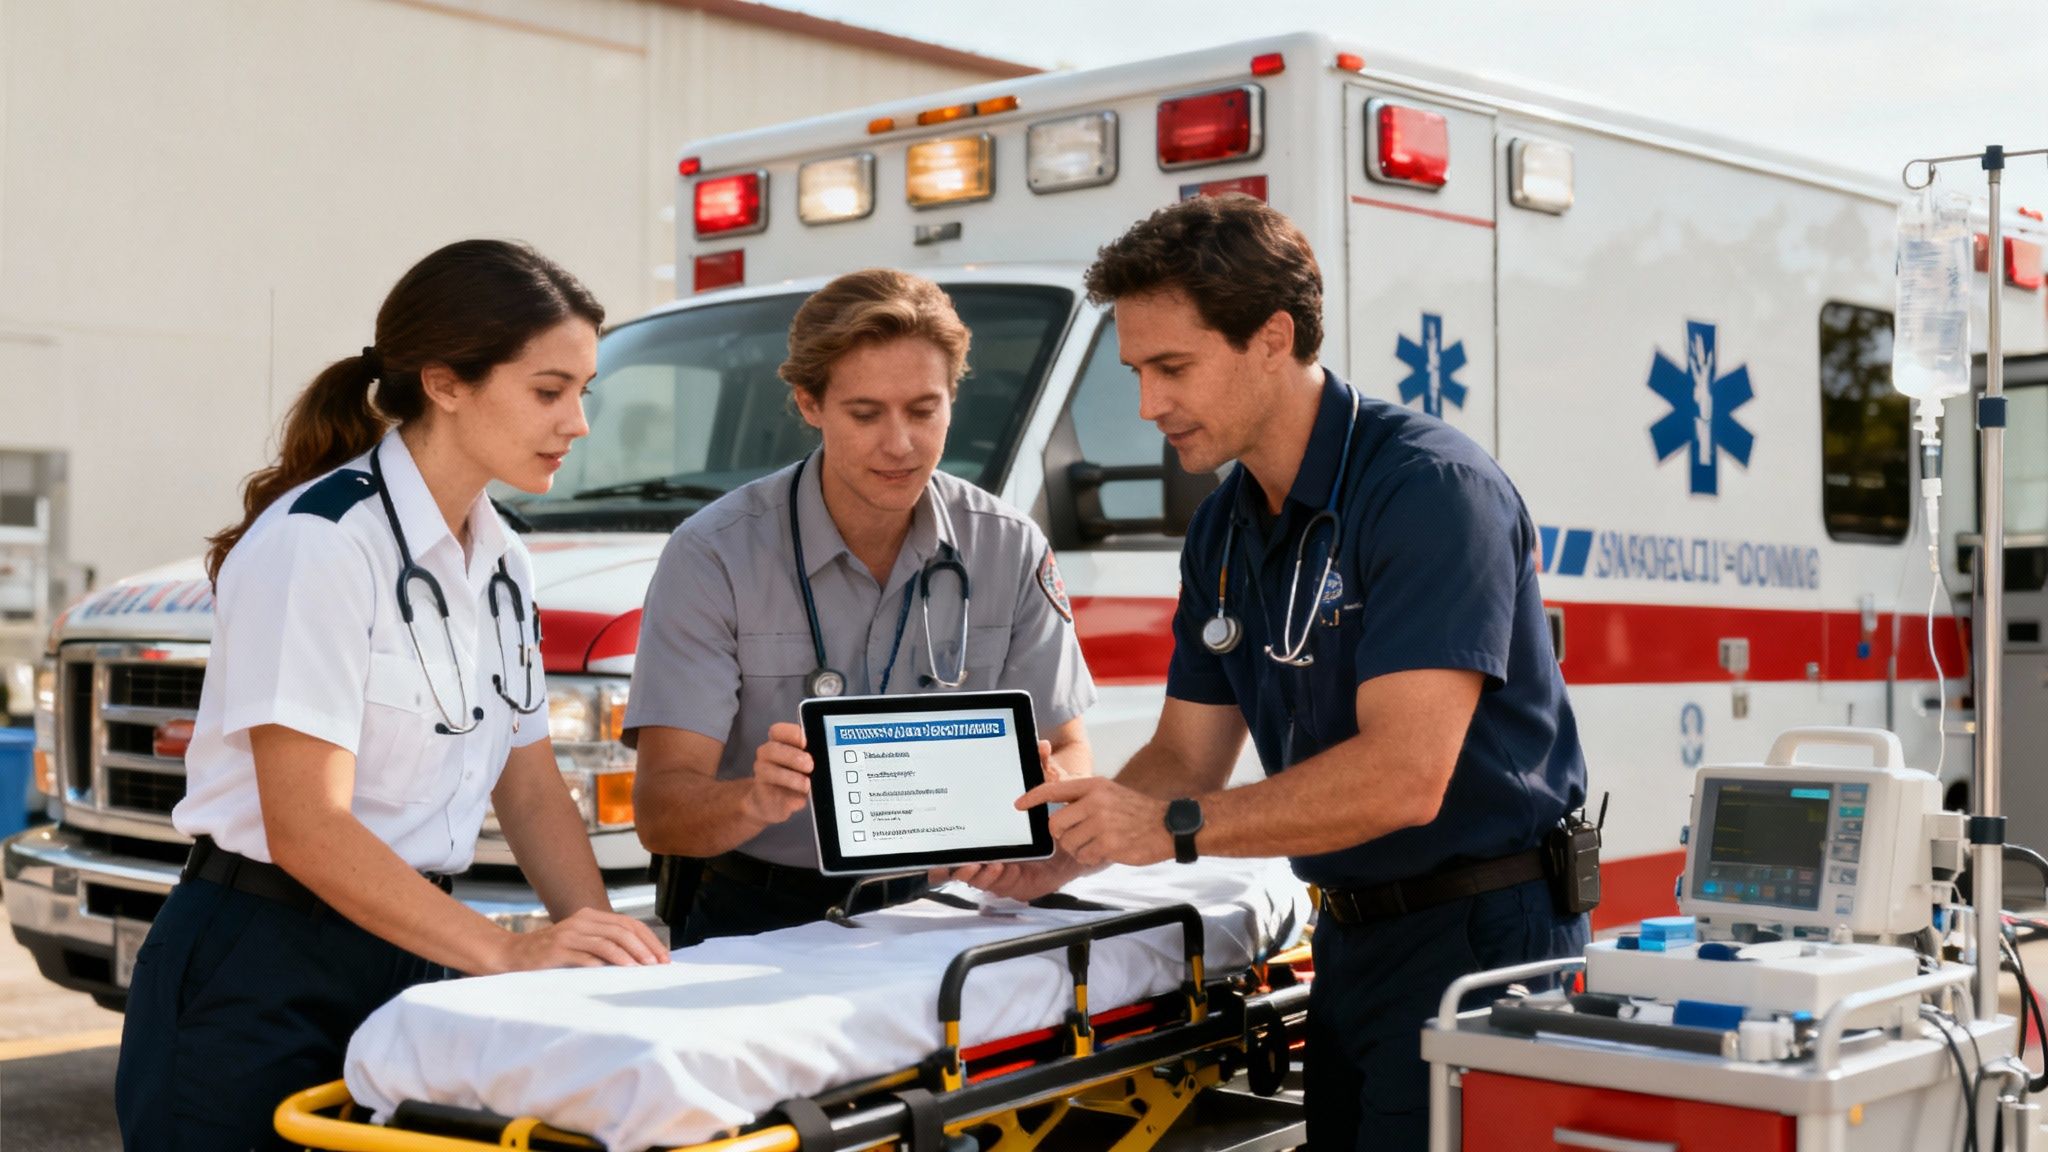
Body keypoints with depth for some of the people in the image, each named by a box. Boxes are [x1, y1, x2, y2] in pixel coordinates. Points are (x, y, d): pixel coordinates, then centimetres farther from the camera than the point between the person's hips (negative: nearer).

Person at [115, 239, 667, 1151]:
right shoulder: (320, 542, -17)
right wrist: (506, 951, -24)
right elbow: (307, 828, -22)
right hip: (260, 982, -7)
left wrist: (604, 940, -6)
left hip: (408, 964, 7)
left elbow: (532, 791, 9)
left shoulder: (499, 562, 8)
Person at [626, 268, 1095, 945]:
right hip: (755, 916, -3)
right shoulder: (714, 557, -7)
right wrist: (758, 801, -36)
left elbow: (1067, 749, 8)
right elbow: (660, 811, -13)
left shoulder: (1011, 551, 3)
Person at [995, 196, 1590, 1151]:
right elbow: (1187, 755, 10)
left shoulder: (1429, 488, -20)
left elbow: (1404, 775, -27)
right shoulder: (1224, 529, 8)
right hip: (1351, 934, 8)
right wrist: (1054, 858, -8)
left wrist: (1177, 829, -25)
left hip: (1479, 931, -8)